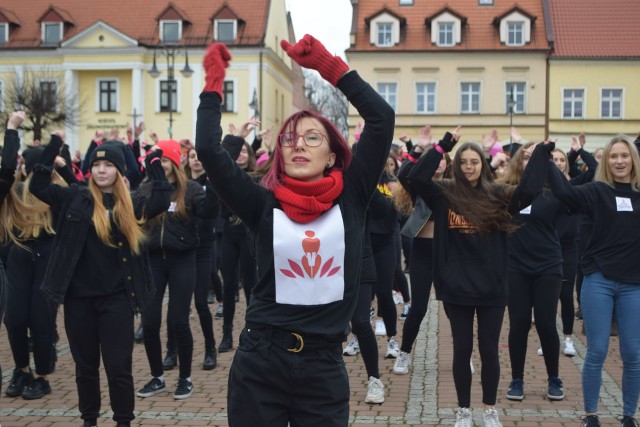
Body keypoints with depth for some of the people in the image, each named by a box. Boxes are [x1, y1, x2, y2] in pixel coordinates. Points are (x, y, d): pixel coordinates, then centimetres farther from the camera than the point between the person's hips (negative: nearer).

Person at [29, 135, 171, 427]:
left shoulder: (132, 203, 2)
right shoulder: (75, 198, 4)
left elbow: (161, 201, -13)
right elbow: (38, 186, 0)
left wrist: (154, 161, -12)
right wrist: (53, 146, -5)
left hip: (117, 297, -1)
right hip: (78, 296, 1)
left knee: (118, 366, 2)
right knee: (85, 365, 14)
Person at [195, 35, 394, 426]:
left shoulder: (350, 200, 0)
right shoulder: (264, 206, -1)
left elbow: (382, 118, -6)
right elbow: (209, 149, -10)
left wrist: (327, 64, -5)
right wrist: (215, 81, -1)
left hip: (324, 365, 0)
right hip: (259, 362, 0)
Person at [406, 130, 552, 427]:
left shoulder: (498, 195, 1)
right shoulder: (445, 194, -1)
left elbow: (529, 190, -13)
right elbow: (416, 178, -15)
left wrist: (541, 153, -14)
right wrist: (442, 147, -17)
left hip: (492, 288, 1)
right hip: (457, 287, 0)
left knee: (489, 350, 10)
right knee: (462, 349, 10)